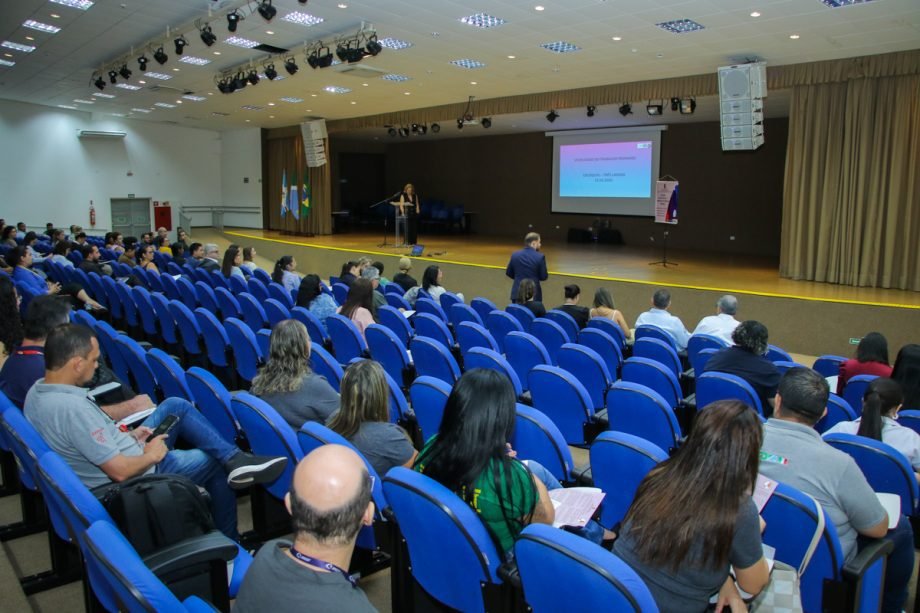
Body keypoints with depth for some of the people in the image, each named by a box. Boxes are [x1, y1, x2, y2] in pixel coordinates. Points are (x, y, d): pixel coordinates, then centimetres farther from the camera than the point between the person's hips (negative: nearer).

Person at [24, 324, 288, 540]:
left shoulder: (37, 391, -4)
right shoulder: (73, 408, -34)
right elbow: (120, 471, -30)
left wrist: (127, 437, 4)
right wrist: (151, 455, -10)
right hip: (137, 477, -9)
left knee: (176, 406, 12)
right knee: (216, 463, 7)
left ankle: (234, 457, 7)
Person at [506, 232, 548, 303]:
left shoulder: (515, 255, 0)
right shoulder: (540, 257, -11)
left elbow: (508, 273, 9)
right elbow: (544, 277, -6)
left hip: (517, 293, 4)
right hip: (534, 295, -3)